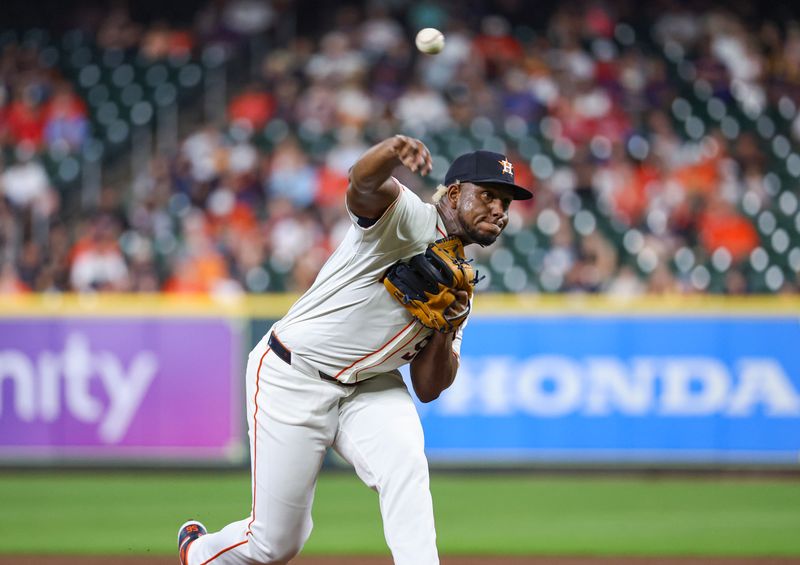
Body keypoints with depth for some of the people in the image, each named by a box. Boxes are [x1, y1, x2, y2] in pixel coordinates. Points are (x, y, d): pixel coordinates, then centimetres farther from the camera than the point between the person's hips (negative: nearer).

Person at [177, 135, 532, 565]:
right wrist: (393, 151, -63)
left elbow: (428, 390, 7)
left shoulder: (458, 281, 9)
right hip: (292, 379, -6)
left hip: (370, 387, 6)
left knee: (405, 464, -27)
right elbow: (362, 182, -39)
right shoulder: (405, 217, -13)